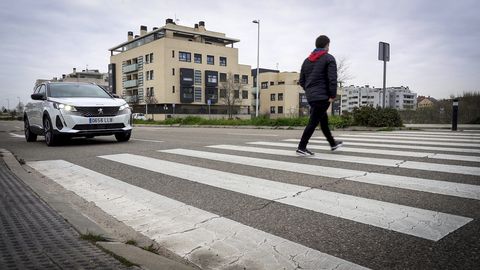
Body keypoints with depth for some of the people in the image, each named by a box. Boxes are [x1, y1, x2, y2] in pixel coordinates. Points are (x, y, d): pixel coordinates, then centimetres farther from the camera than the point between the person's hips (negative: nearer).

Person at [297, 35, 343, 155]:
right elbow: (332, 79, -15)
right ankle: (302, 147, -5)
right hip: (322, 96, -7)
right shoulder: (329, 58, -5)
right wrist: (332, 96, -9)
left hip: (310, 97, 8)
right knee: (313, 122, -4)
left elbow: (301, 81, 13)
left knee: (323, 119, 19)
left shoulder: (307, 60, 14)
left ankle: (333, 143, 33)